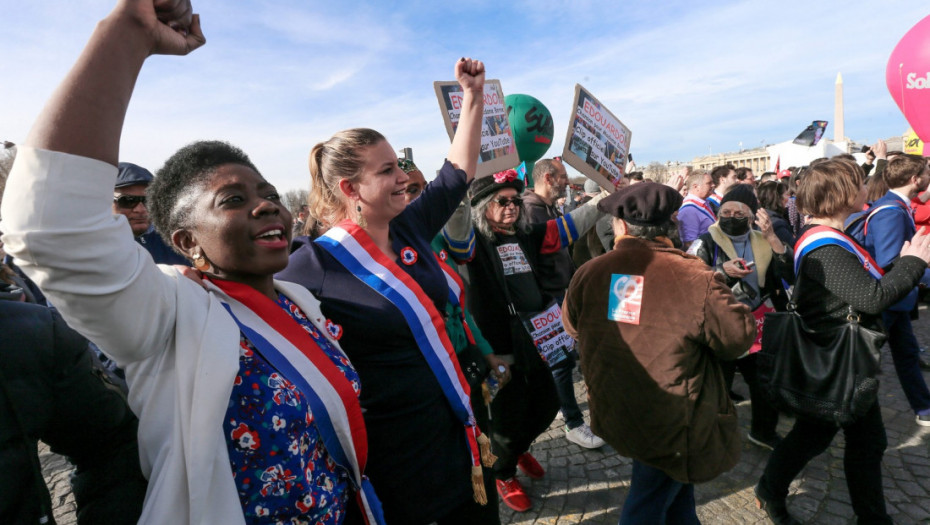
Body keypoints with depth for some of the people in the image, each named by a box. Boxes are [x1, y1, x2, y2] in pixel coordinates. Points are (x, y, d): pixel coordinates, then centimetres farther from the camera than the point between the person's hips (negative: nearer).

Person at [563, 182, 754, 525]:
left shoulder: (589, 273, -11)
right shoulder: (693, 277, -22)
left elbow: (571, 326, 5)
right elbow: (740, 336, -12)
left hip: (614, 415, 4)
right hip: (670, 423, -4)